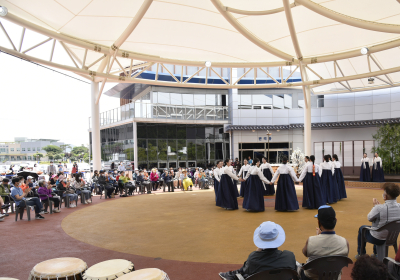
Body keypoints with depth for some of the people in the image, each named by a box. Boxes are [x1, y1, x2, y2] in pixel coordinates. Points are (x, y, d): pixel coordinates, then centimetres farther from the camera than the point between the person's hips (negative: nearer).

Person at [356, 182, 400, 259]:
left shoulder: (379, 208, -33)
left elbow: (369, 218, -14)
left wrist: (375, 206, -1)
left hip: (377, 239, -6)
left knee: (362, 228, 25)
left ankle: (361, 254, 38)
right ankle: (376, 254, 48)